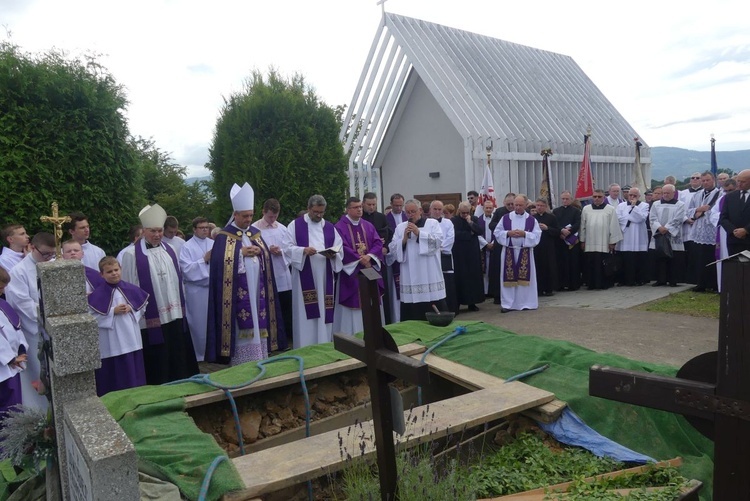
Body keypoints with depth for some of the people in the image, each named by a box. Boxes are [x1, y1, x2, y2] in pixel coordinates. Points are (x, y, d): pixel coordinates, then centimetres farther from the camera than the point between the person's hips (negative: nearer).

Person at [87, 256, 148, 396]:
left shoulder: (131, 289, 4)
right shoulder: (98, 294, -7)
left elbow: (142, 307, 9)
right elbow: (92, 317, -11)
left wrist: (131, 309, -10)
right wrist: (113, 312, -17)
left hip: (132, 338, 4)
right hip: (112, 342, -4)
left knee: (134, 370, 13)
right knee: (116, 375, 2)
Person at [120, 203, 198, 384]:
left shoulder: (169, 251, 10)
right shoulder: (132, 254, -7)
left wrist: (181, 307, 14)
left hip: (174, 315, 5)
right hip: (151, 318, -5)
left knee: (178, 359, 13)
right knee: (157, 365, 4)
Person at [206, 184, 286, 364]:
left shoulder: (256, 233, 13)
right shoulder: (224, 237, -5)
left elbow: (267, 258, 12)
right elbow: (220, 262, -15)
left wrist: (259, 252, -9)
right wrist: (242, 253, -17)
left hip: (257, 290, 6)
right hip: (237, 293, -5)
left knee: (258, 328, 8)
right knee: (242, 330, -5)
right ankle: (241, 364, 5)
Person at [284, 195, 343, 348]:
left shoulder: (330, 228, 13)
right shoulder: (295, 225, 3)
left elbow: (340, 250, 8)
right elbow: (287, 248, -4)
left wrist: (333, 255, -14)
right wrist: (303, 250, -21)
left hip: (325, 277, 3)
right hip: (304, 277, -3)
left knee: (325, 311, 5)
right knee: (305, 313, -3)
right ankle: (305, 348, 5)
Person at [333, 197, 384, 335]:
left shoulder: (368, 226, 11)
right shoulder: (340, 227, -5)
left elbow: (378, 243, 1)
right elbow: (342, 248, -15)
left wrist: (369, 256, -17)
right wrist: (360, 259, -20)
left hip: (369, 270, 5)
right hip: (351, 271, -5)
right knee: (353, 304, -2)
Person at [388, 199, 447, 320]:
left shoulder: (432, 223, 8)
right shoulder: (400, 227, 13)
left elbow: (438, 240, -8)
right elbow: (393, 250, 8)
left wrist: (419, 233, -11)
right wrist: (404, 239, -8)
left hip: (430, 277, -2)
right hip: (410, 278, 2)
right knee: (412, 317, 0)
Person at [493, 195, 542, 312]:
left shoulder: (531, 220, 2)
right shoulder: (505, 218, 3)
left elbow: (537, 235, -3)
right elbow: (497, 233, 3)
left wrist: (524, 234, -16)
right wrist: (508, 233, -14)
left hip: (525, 252, 0)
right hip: (509, 252, 0)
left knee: (524, 277, 4)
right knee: (508, 278, 1)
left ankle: (526, 303, 14)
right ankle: (507, 304, 7)